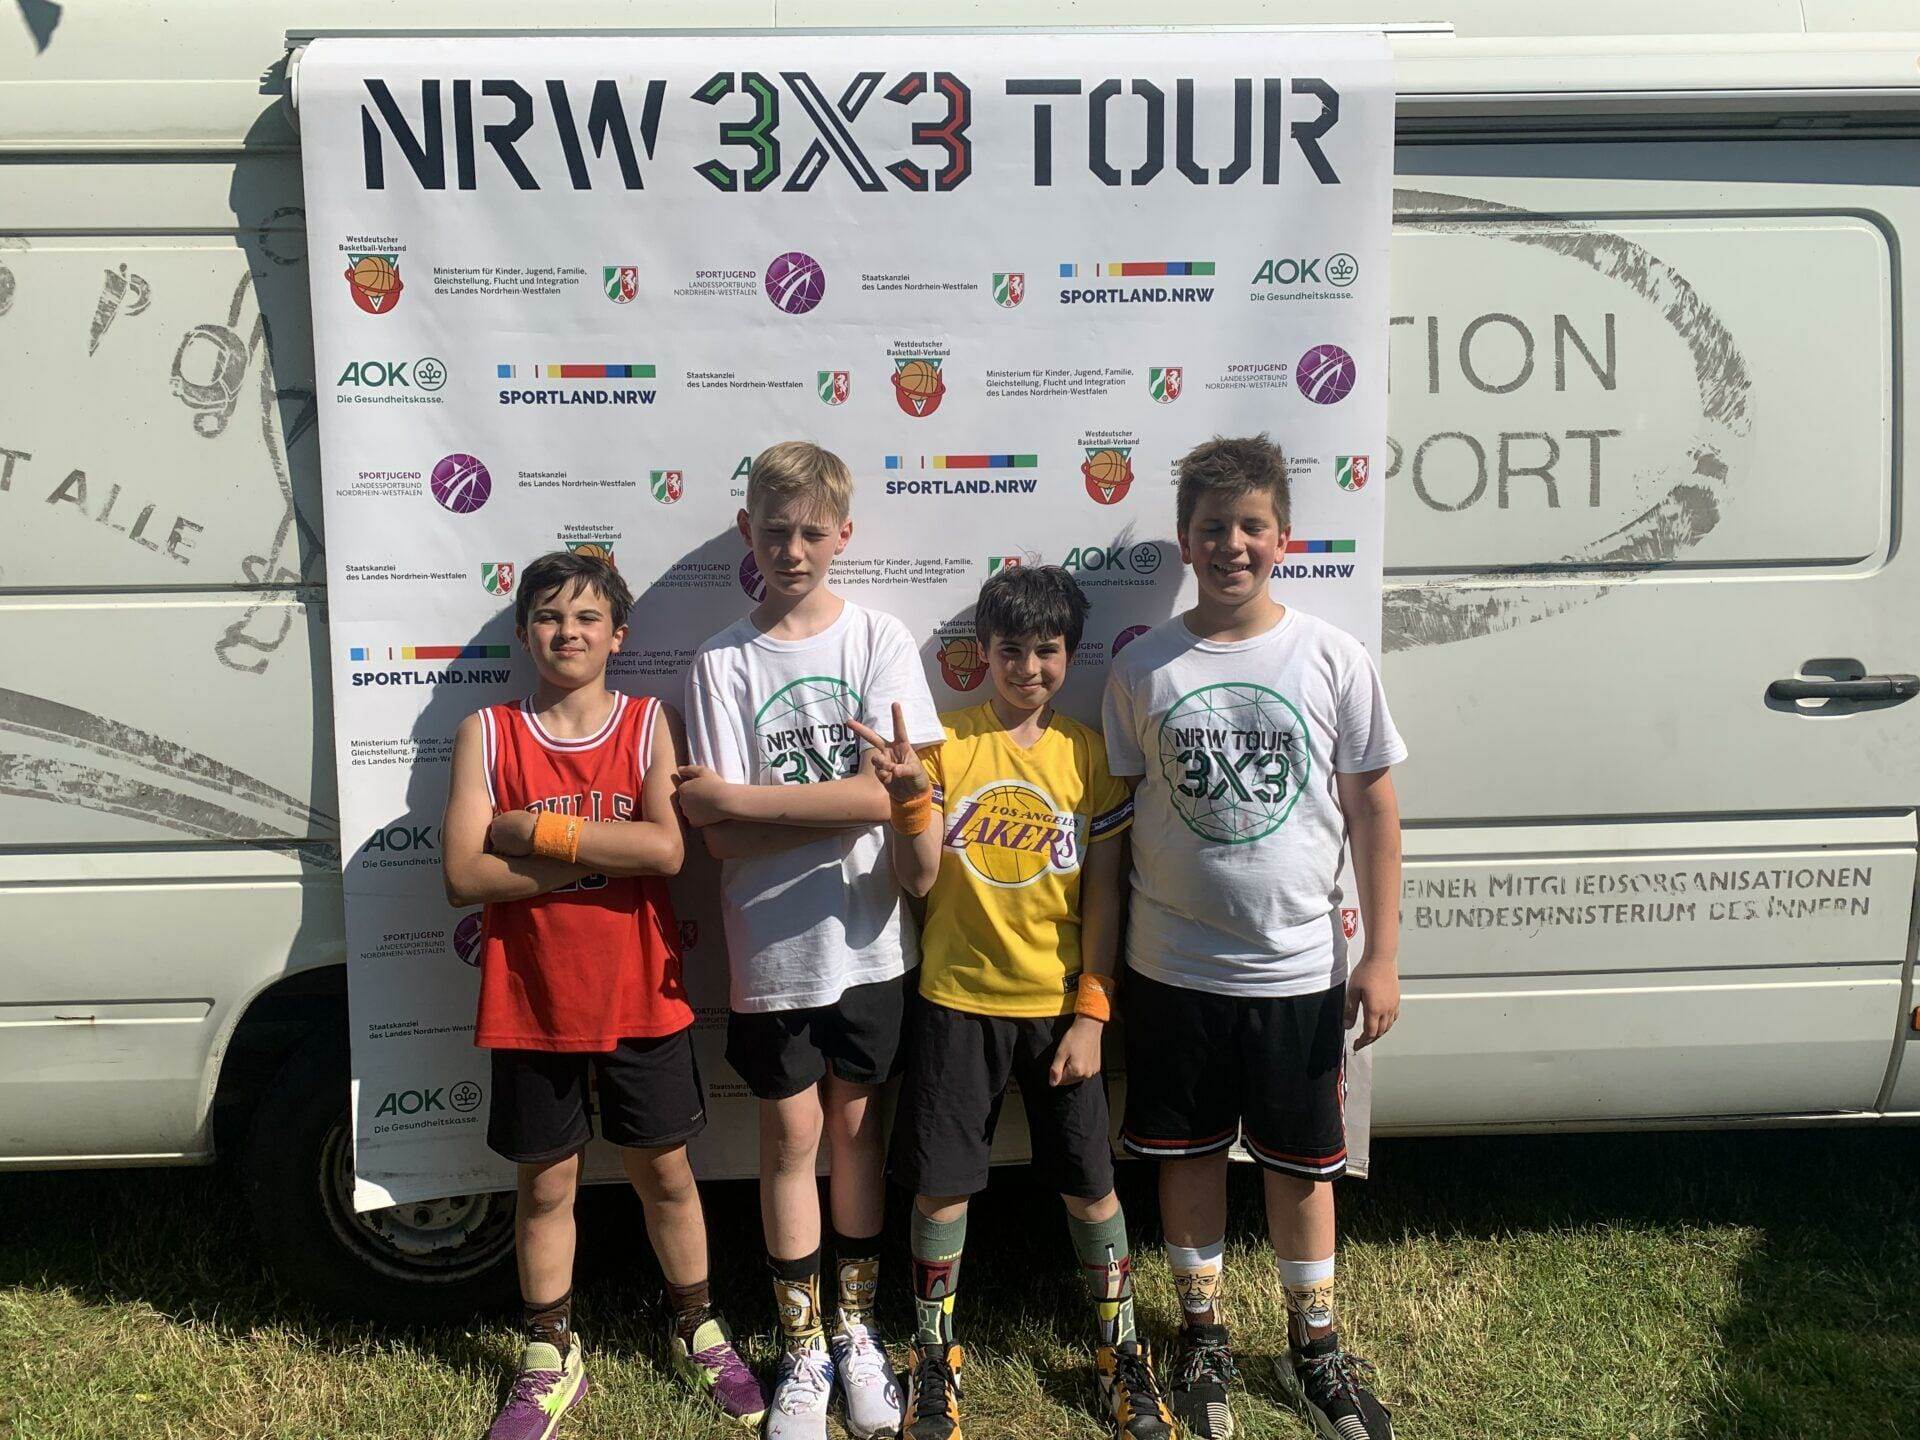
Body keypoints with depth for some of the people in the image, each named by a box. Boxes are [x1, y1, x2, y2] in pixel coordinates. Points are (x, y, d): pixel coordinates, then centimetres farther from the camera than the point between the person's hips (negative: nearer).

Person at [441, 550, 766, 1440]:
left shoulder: (650, 724, -3)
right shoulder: (489, 735, -3)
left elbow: (667, 848, -18)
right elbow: (462, 874, -13)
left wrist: (536, 831, -17)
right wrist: (601, 851, -18)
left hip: (641, 997, 0)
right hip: (532, 1003, 0)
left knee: (664, 1172, 14)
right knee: (546, 1183, 13)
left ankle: (698, 1335, 35)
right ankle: (550, 1361, 33)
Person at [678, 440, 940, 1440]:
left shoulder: (879, 641, -3)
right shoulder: (722, 662, -3)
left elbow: (887, 795, -15)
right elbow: (723, 838, -9)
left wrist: (736, 795, -13)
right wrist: (840, 805, -16)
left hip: (866, 940, 0)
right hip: (772, 946, 0)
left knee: (855, 1128, 13)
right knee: (792, 1137, 9)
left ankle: (855, 1331, 32)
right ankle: (803, 1350, 27)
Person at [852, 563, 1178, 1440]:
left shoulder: (1089, 754, 0)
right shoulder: (944, 742, -3)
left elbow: (1102, 895, 1)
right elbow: (918, 881, -7)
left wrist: (1091, 1014, -4)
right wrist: (913, 796, -24)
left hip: (1059, 1006, 1)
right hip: (956, 1001, 0)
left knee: (1090, 1185, 8)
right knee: (940, 1186, 7)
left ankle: (1120, 1352, 30)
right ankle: (934, 1358, 28)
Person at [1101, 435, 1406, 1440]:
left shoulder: (1333, 660, -4)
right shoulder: (1142, 668, -3)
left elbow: (1373, 809, 0)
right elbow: (1115, 814, 3)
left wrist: (1381, 956, -1)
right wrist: (1101, 963, 3)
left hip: (1297, 969, 0)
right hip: (1173, 968, 1)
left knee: (1301, 1161, 14)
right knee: (1188, 1152, 14)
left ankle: (1314, 1339, 36)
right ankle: (1201, 1333, 35)